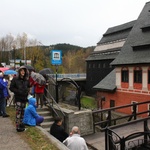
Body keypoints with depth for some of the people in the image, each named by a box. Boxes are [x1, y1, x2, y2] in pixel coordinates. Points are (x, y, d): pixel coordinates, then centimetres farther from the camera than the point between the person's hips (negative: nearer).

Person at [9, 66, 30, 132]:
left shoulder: (26, 80, 9)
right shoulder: (15, 79, -4)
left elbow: (28, 87, 23)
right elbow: (11, 88, -5)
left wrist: (27, 91, 2)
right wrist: (18, 91, -14)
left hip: (24, 97, 5)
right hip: (18, 98, -5)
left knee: (22, 112, 11)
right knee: (18, 112, -9)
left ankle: (21, 124, 22)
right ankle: (18, 126, -6)